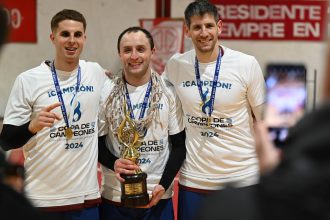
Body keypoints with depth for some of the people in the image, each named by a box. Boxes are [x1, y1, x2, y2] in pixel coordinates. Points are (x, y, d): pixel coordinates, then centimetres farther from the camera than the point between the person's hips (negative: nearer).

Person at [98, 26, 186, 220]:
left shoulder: (169, 93, 1)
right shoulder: (107, 94, 0)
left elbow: (179, 145, 2)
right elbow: (97, 142, 3)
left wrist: (164, 184, -9)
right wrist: (113, 163, -16)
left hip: (158, 197, 0)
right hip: (115, 197, 0)